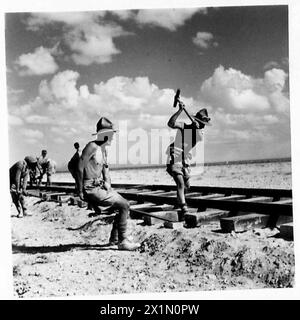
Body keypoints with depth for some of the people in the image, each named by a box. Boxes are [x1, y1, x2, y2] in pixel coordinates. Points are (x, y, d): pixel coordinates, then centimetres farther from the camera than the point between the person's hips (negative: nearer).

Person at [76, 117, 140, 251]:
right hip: (91, 189, -9)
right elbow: (80, 168, -20)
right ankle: (122, 241, -4)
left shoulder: (104, 149, 14)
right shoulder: (92, 146, -16)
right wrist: (80, 191, -17)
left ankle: (114, 239, 17)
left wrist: (107, 184, 2)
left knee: (123, 204, 9)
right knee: (124, 206, -12)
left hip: (100, 187, 10)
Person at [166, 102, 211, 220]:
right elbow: (170, 124, -26)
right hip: (175, 158, -6)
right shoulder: (184, 126, -7)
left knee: (186, 186, 16)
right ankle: (184, 210, -24)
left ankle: (179, 202, 45)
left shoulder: (200, 132, 6)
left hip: (186, 161, 6)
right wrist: (180, 110, -31)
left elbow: (200, 139, -19)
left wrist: (197, 127, -36)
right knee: (180, 183, -20)